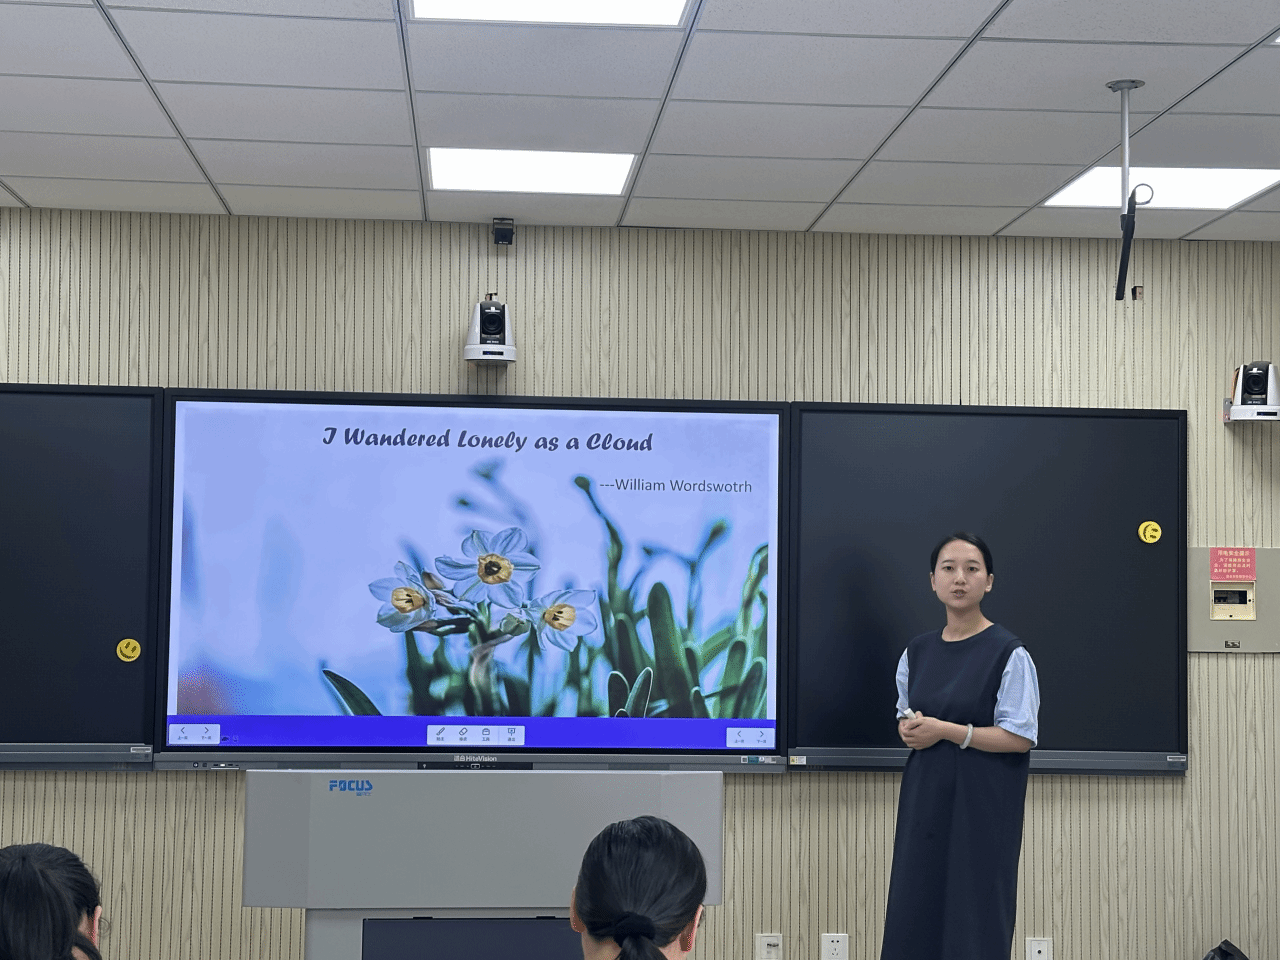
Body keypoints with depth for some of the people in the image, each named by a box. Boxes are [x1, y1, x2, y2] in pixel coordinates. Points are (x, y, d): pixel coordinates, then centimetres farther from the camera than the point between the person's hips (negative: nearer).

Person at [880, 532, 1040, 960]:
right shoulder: (917, 652, 9)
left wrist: (945, 731, -16)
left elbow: (1020, 737, -13)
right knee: (915, 912, 4)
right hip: (925, 796, 5)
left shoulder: (1008, 653, -8)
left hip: (981, 803, -5)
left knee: (974, 913, -3)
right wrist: (909, 728, -1)